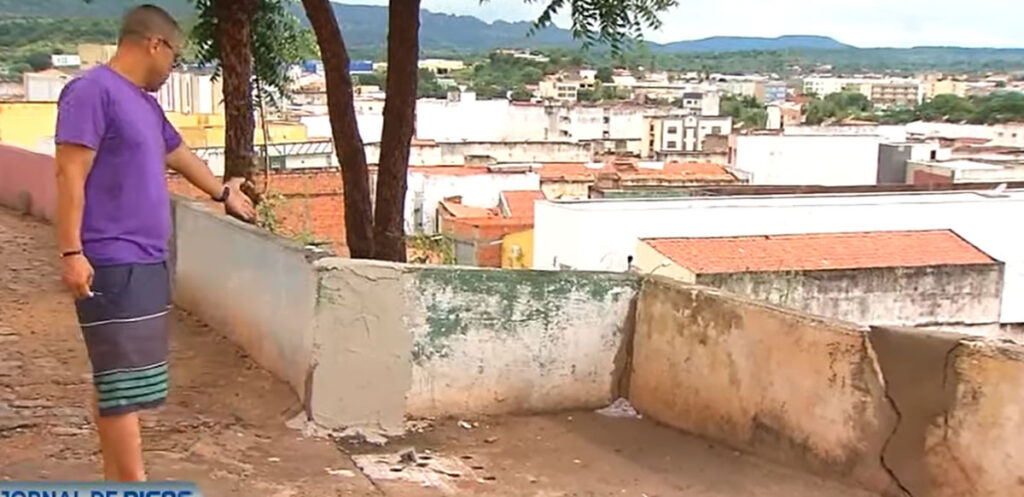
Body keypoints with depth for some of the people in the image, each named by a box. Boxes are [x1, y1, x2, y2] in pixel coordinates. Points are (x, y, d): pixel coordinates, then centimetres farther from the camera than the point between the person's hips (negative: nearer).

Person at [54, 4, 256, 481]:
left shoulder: (145, 104, 18)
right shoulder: (93, 90, -11)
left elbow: (181, 156, 35)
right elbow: (70, 176, -17)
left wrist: (223, 193, 49)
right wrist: (72, 252, -22)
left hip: (146, 263, 9)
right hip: (111, 266, -9)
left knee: (120, 383, 13)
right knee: (124, 387, -9)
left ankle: (116, 480, 20)